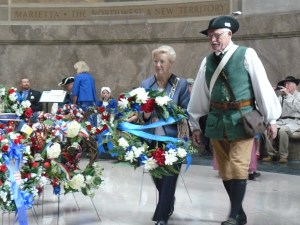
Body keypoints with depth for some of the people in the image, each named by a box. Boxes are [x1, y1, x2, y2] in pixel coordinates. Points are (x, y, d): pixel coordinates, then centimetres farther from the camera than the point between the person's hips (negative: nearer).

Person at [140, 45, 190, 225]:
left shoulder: (181, 84, -3)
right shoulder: (145, 84, 6)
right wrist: (145, 115, -11)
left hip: (173, 139, -3)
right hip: (152, 139, 4)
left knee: (168, 179, 0)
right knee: (157, 177, 15)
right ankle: (168, 206, 42)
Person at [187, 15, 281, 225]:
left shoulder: (246, 54, -5)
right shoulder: (207, 61, 7)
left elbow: (263, 86, -5)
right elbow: (199, 94, 10)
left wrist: (271, 118, -4)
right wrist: (195, 124, 12)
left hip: (242, 118, -5)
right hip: (217, 120, 5)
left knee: (238, 167, -8)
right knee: (225, 169, 9)